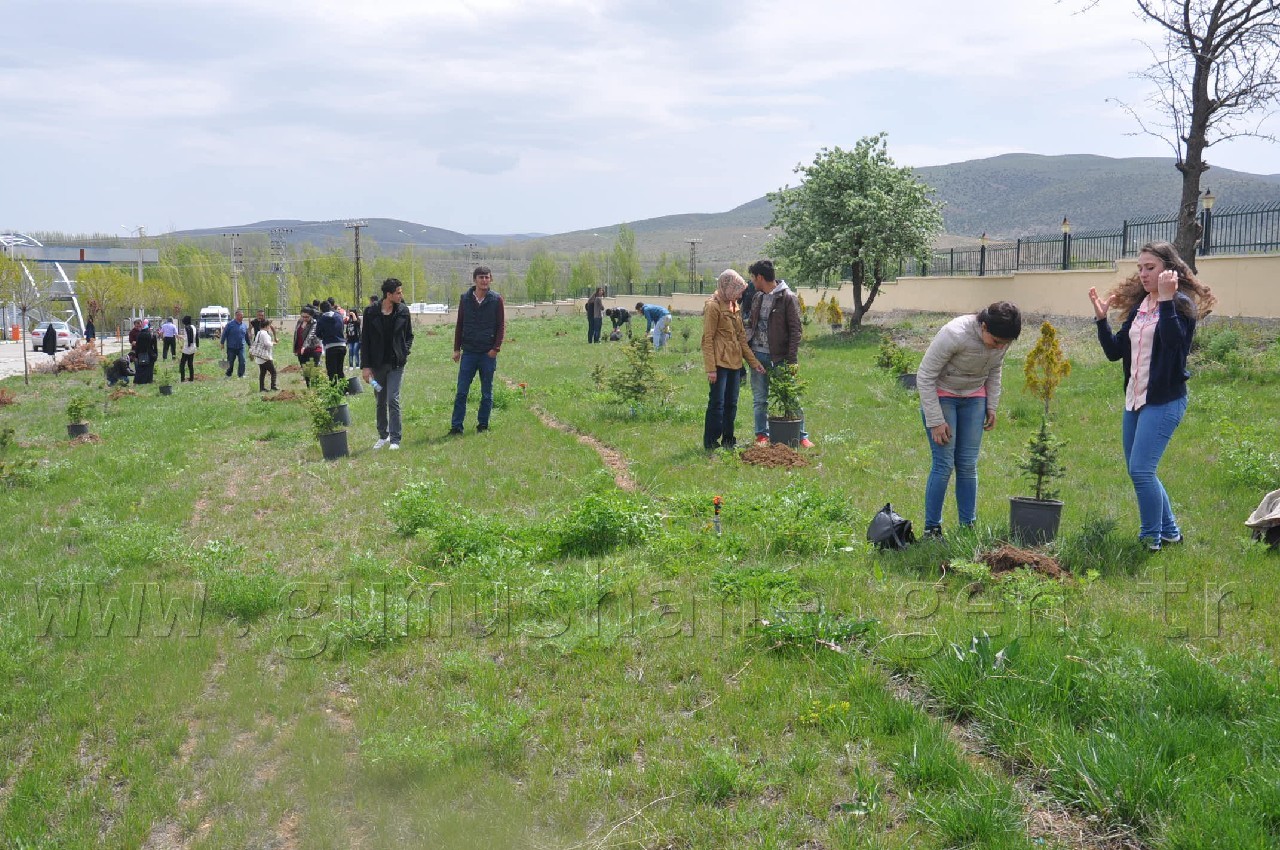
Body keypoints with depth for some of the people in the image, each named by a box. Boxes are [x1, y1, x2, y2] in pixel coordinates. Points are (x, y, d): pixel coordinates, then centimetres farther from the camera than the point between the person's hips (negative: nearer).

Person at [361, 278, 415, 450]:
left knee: (393, 400, -9)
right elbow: (364, 340, 0)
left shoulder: (403, 311, 0)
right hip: (377, 364, 1)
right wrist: (365, 366, -4)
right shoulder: (371, 312, -4)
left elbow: (409, 335, 12)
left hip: (396, 364, -1)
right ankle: (383, 436, 25)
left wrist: (405, 353, -4)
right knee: (381, 402, 11)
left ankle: (395, 439, -4)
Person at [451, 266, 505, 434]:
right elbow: (459, 325, 9)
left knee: (487, 393, 7)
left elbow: (501, 326, 0)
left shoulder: (496, 299, 0)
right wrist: (457, 348, 5)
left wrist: (496, 348, -8)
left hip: (488, 353, -1)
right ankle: (456, 426, 3)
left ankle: (483, 424, 18)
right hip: (468, 352, 1)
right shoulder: (465, 298, 4)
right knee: (461, 392, -1)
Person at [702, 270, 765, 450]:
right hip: (720, 362, -8)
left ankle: (728, 440, 20)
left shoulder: (734, 306, 15)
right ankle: (710, 442, 2)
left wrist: (754, 362, 14)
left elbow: (741, 337, 18)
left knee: (731, 403, 11)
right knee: (717, 402, -6)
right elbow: (707, 340, -13)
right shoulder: (713, 306, -10)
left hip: (735, 362, 8)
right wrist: (710, 368, -18)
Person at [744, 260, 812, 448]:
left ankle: (801, 436, 9)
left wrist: (791, 359, -15)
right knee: (759, 399, 8)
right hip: (758, 355, 6)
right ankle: (762, 435, 18)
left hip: (779, 357, -6)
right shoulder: (758, 298, 11)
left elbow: (795, 330, -10)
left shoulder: (788, 298, -8)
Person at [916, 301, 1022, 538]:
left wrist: (992, 406, 4)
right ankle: (932, 529, -1)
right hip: (940, 395, -5)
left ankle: (969, 527, 10)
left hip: (974, 398, 5)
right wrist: (935, 421, -21)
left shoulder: (1003, 340, -14)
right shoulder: (954, 334, -31)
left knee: (968, 465, 2)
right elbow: (925, 377, -23)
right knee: (944, 464, -9)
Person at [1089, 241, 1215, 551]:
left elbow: (1174, 340, -28)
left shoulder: (1181, 304, -9)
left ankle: (1152, 539, 2)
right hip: (1134, 399, 8)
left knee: (1141, 470, -13)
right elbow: (1115, 351, 9)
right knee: (1138, 472, 14)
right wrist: (1101, 317, -2)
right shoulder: (1138, 305, 11)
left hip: (1164, 400, -8)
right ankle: (1170, 532, 29)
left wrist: (1166, 299, -31)